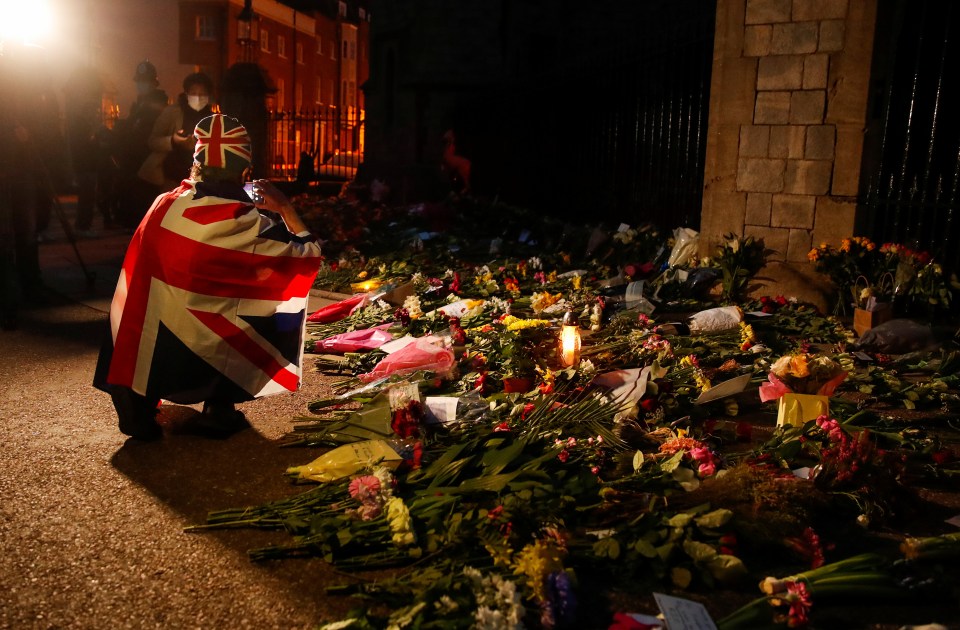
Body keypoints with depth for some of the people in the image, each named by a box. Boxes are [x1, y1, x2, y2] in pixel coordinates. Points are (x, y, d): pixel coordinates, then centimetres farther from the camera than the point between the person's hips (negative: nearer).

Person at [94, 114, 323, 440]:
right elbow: (310, 257, -3)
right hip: (207, 362, -3)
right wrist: (286, 209, 7)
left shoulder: (164, 205, -3)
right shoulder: (252, 224, -15)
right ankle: (219, 409, 15)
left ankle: (138, 410, 26)